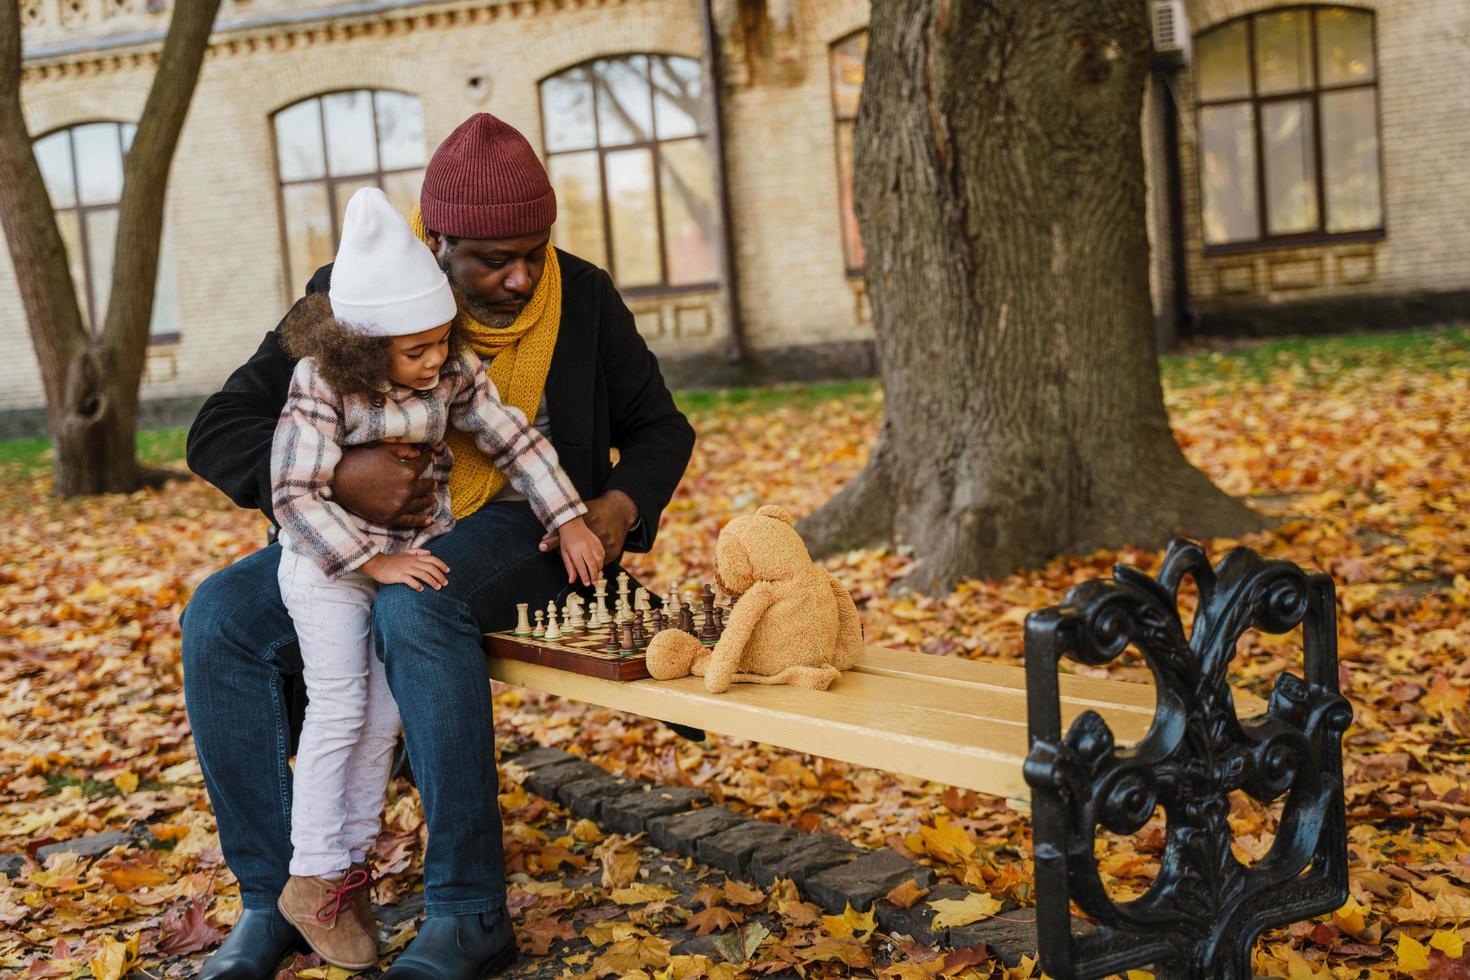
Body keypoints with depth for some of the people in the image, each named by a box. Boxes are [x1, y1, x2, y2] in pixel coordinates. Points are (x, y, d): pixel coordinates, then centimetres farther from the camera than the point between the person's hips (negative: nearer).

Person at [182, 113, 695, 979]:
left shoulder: (582, 298, -4)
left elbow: (661, 428, 9)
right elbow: (218, 435, -10)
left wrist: (620, 508, -13)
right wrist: (336, 477, -30)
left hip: (522, 530, -3)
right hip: (372, 531, 3)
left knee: (418, 604, -36)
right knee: (221, 617, -19)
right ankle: (275, 897, -8)